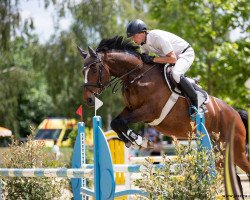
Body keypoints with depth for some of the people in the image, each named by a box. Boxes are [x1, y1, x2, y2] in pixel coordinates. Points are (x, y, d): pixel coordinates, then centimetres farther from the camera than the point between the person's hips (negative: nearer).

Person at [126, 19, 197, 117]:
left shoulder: (158, 37, -34)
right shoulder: (143, 43, -7)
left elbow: (173, 59, -37)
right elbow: (144, 59, 5)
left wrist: (152, 59, -37)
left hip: (186, 53, -9)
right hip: (171, 54, 9)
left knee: (176, 74, -36)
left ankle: (194, 100, -18)